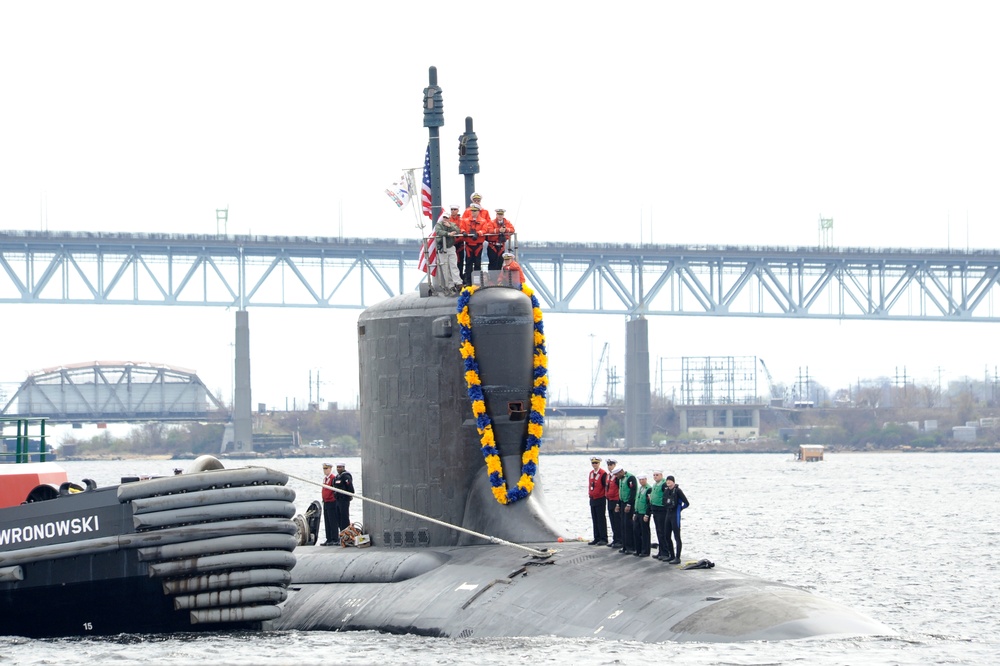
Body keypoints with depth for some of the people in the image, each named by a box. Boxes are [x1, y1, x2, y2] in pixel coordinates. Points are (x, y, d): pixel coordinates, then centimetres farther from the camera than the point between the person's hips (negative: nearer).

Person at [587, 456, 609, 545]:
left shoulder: (603, 474, -12)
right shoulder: (591, 473, 11)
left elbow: (606, 486, -10)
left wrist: (606, 496, -10)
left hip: (600, 499, -7)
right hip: (592, 499, 7)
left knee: (601, 520, -4)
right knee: (595, 520, 10)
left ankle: (603, 539, -1)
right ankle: (597, 538, 15)